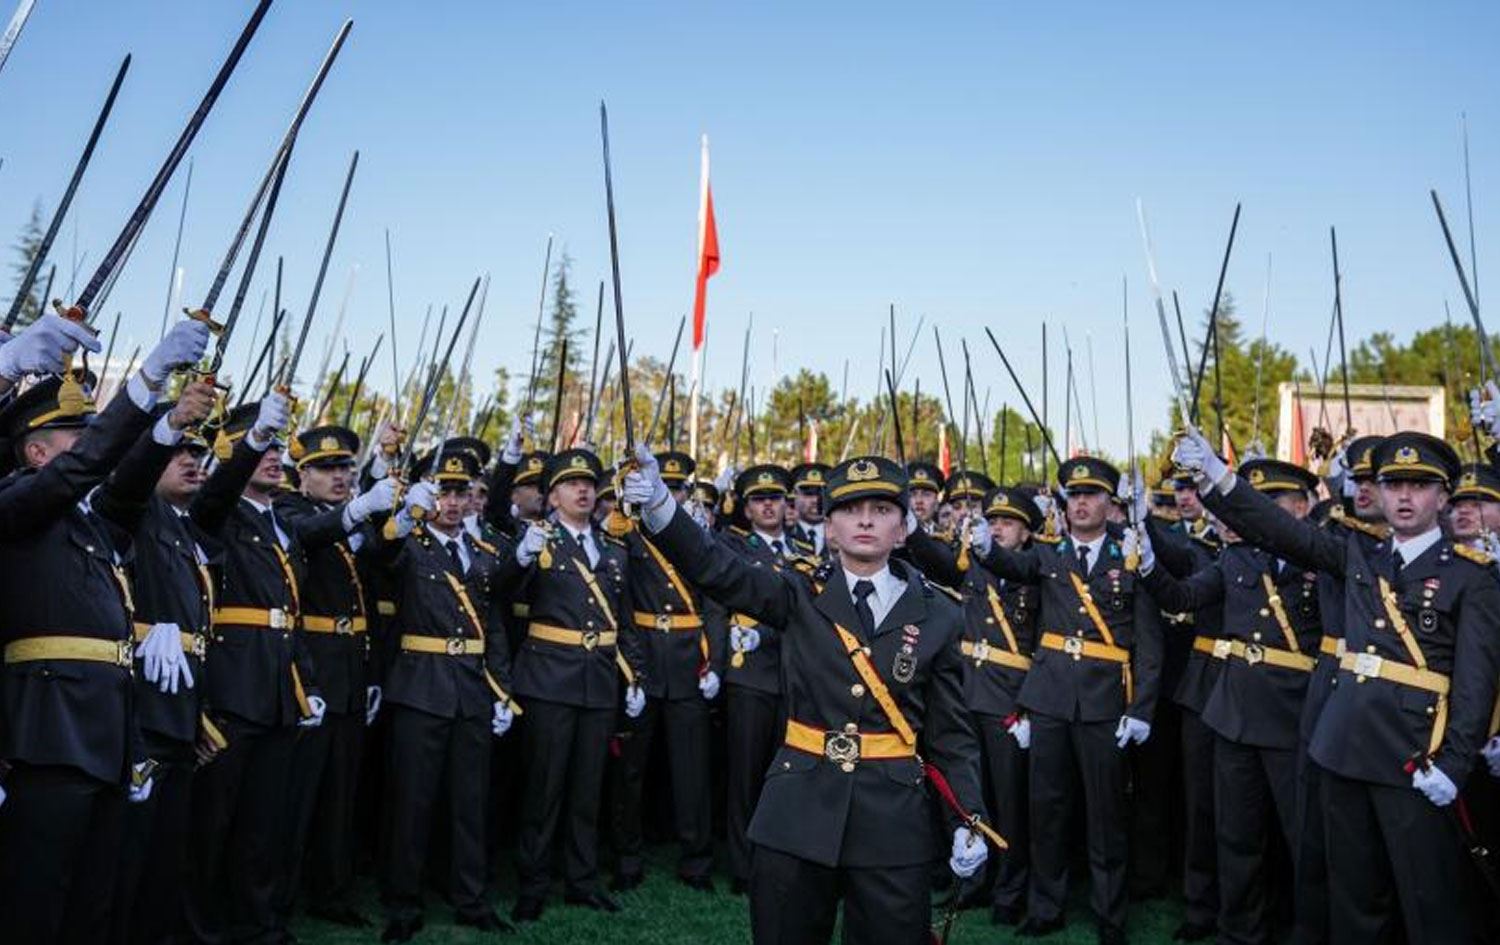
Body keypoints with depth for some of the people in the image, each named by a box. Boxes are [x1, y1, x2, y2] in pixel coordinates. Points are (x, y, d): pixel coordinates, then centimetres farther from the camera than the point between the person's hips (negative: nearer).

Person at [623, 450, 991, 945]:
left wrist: (970, 819, -5)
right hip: (798, 809, 0)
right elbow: (717, 569, -15)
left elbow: (952, 733, 6)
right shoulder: (801, 594, 0)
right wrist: (658, 504, -31)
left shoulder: (937, 616, 2)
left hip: (893, 817, 0)